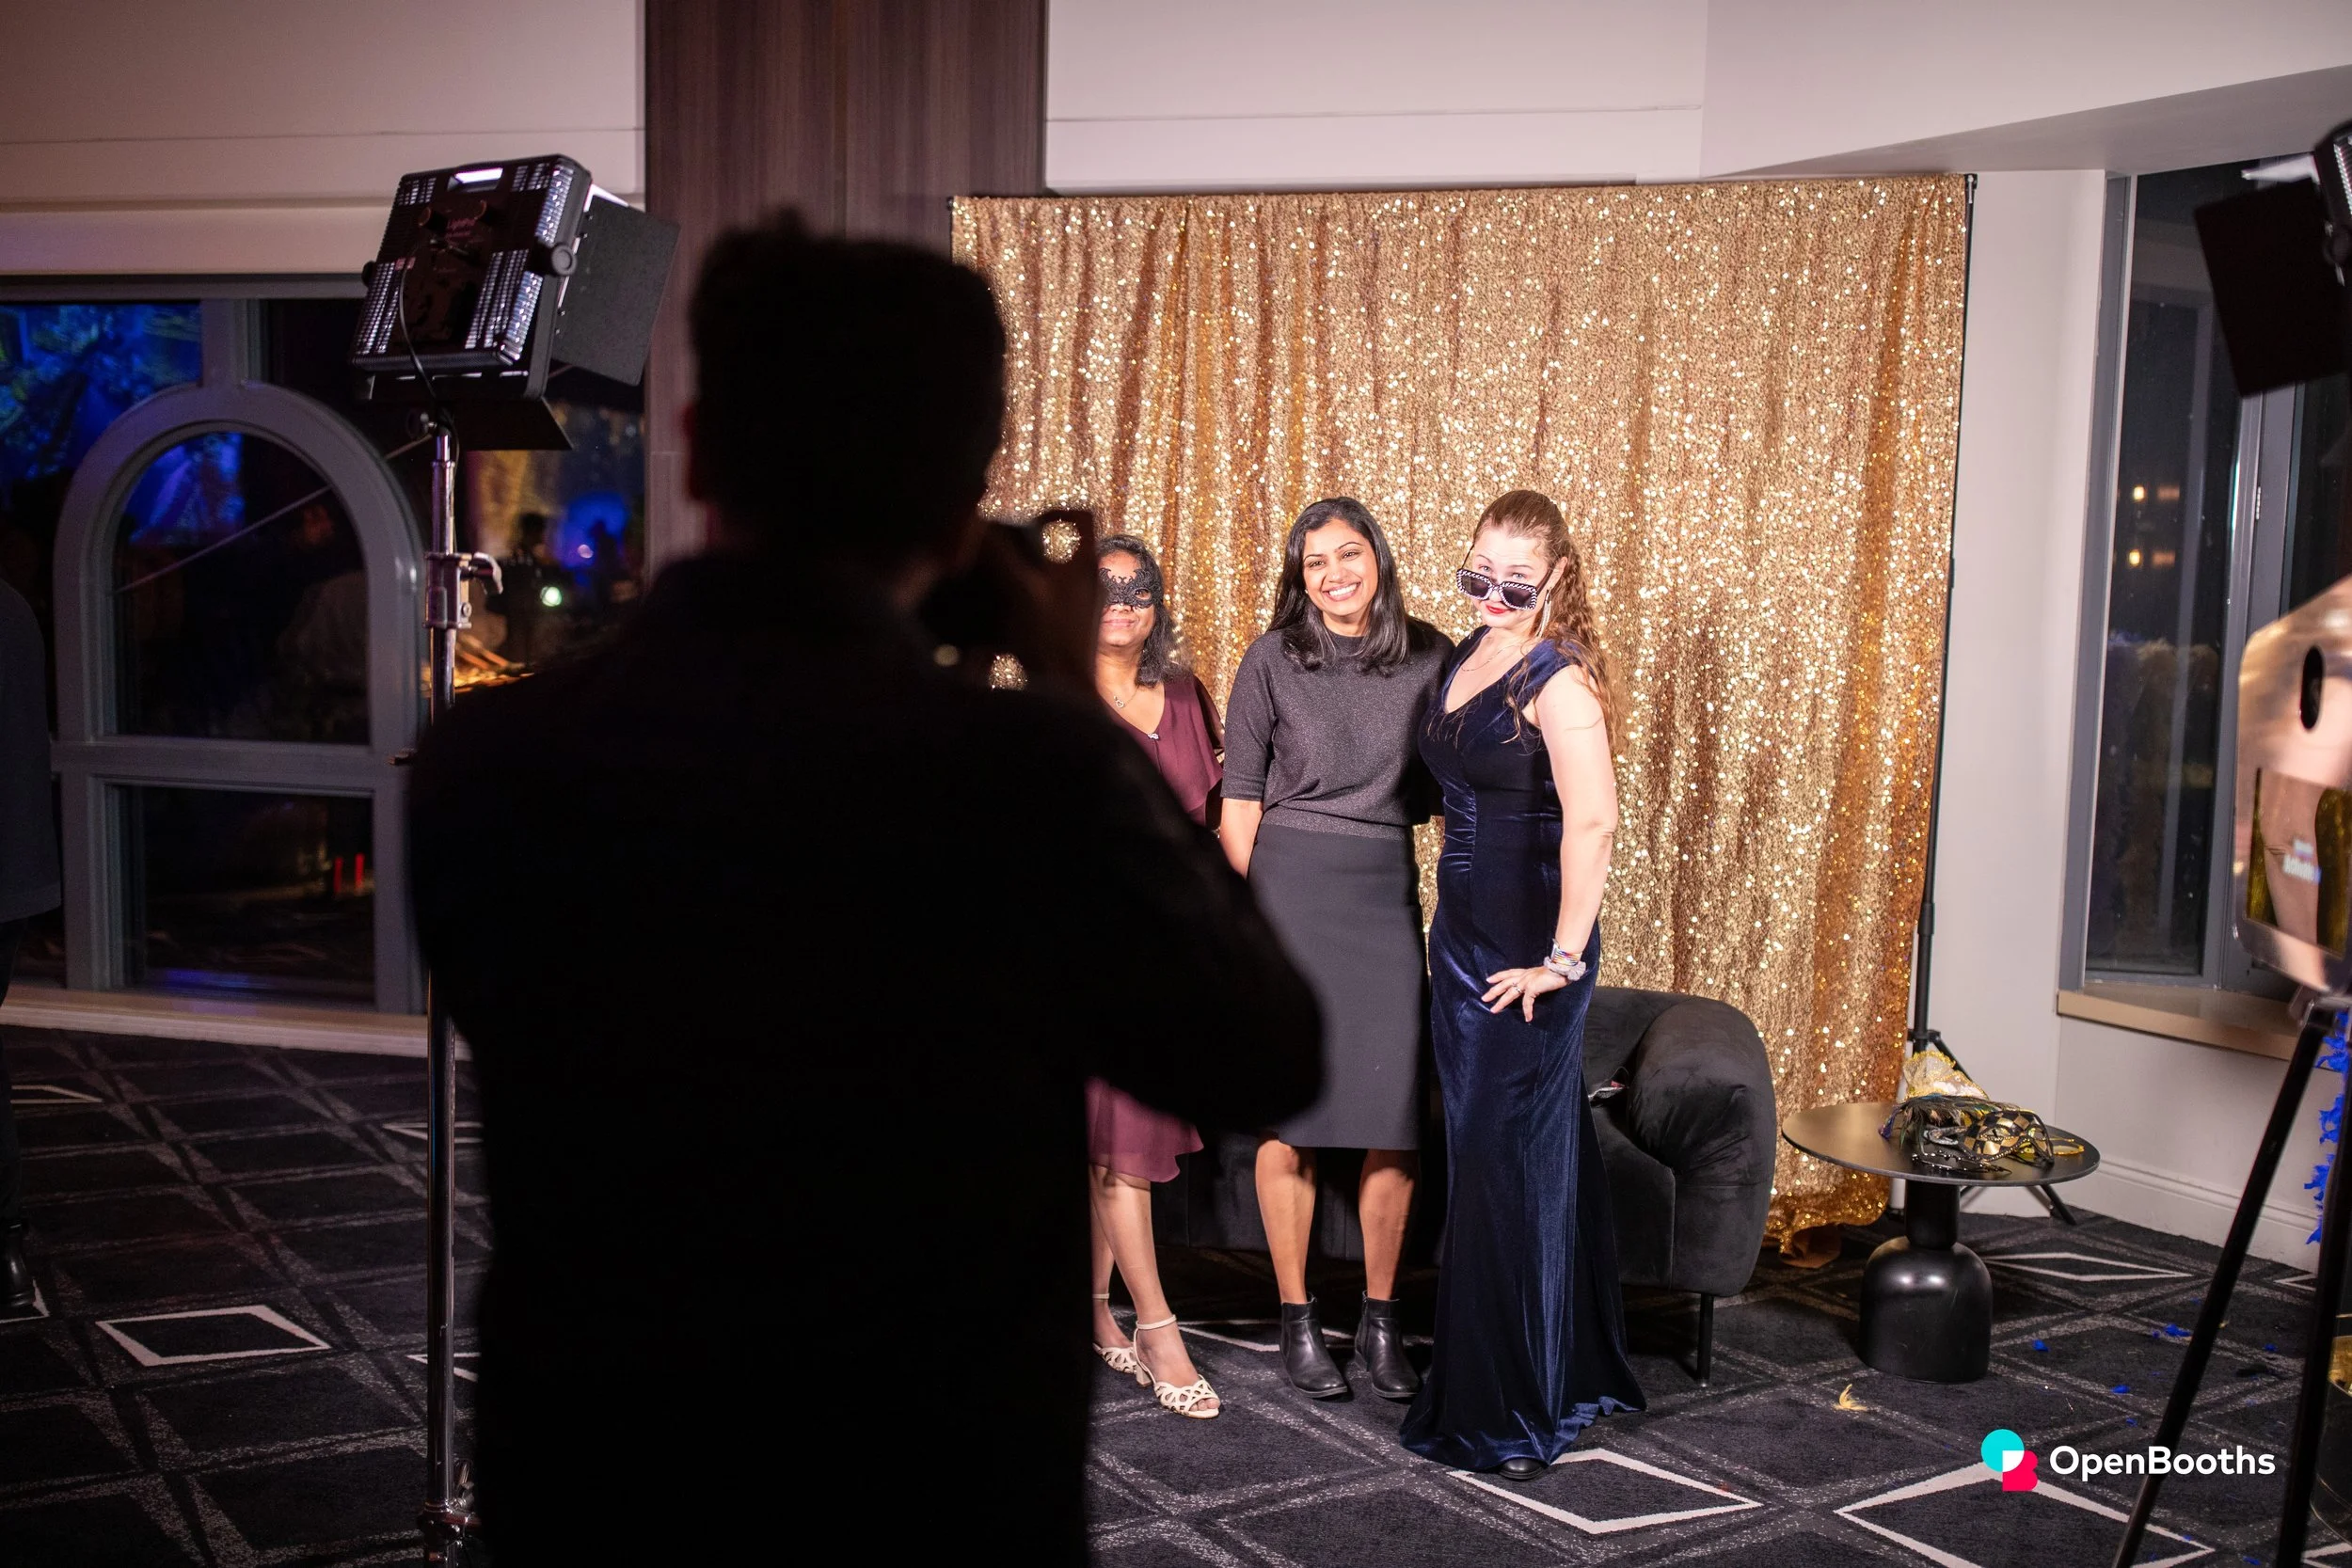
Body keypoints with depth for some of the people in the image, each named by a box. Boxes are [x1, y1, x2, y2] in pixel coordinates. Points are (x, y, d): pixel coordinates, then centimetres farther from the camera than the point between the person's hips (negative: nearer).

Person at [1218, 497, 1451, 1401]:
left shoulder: (1429, 658, 5)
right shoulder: (1272, 661, 1)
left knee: (1395, 1115, -1)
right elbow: (1239, 802, 4)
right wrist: (1247, 911, 1)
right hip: (1288, 889, -2)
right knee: (1289, 1114, 0)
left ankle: (1380, 1319, 15)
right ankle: (1297, 1319, 13)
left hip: (1387, 894, 2)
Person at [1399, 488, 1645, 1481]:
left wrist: (1563, 959, -23)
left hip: (1526, 955, -9)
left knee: (1507, 1163, -1)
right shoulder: (1468, 656, 11)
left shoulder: (1557, 679, -16)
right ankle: (1572, 1371, 32)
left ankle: (1512, 1414, 13)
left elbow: (1593, 821, -25)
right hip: (1461, 938, 9)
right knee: (1481, 1151, 16)